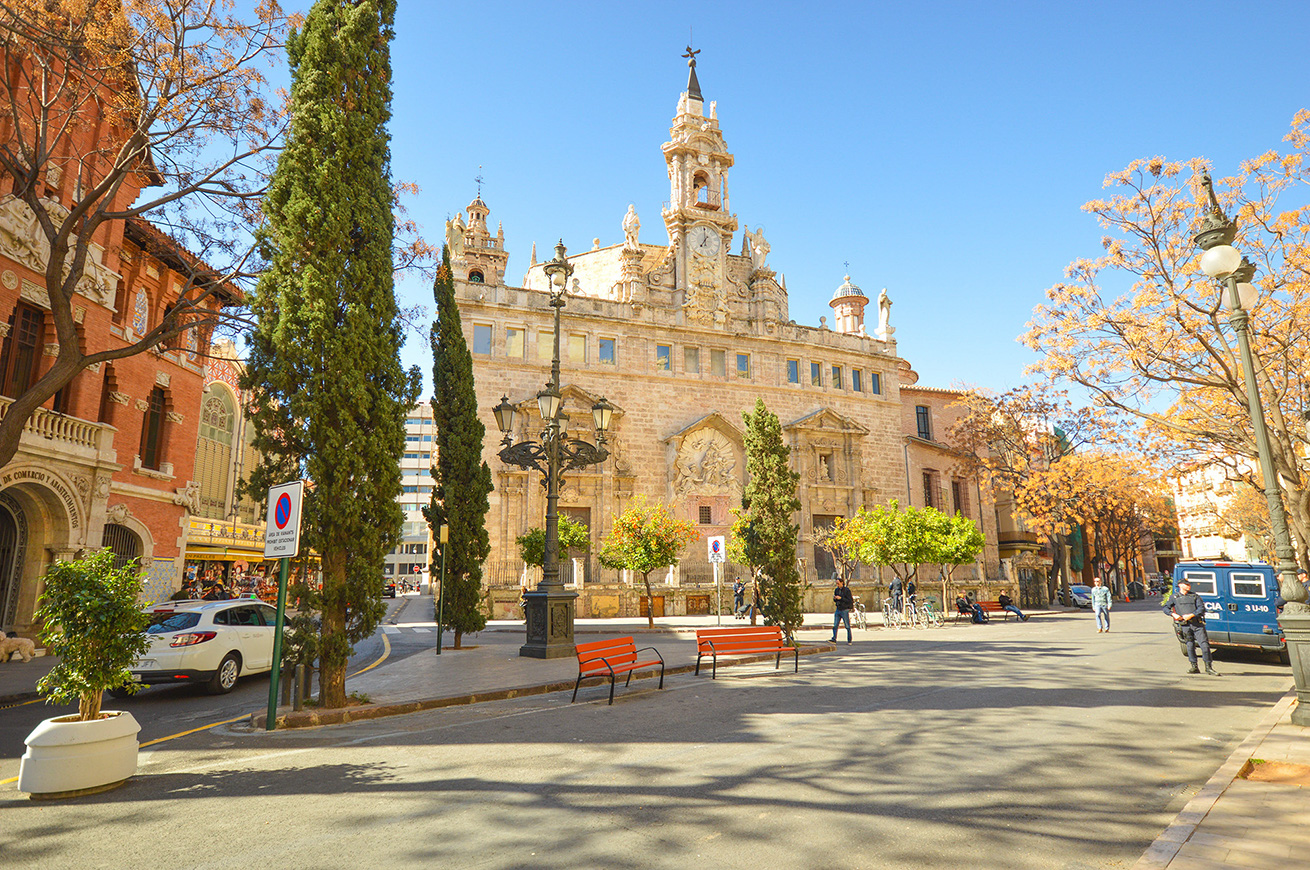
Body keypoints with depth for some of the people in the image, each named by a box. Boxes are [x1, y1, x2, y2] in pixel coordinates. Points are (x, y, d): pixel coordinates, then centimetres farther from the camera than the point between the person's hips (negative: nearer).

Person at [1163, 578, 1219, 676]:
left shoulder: (1195, 596, 13)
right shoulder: (1174, 597, 10)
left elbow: (1202, 608, 2)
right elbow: (1165, 608, 10)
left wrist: (1191, 615, -11)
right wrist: (1173, 614, -8)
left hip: (1197, 624, 1)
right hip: (1184, 625, -1)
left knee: (1205, 645, -5)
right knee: (1190, 646, 0)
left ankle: (1208, 667, 3)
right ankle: (1194, 667, 10)